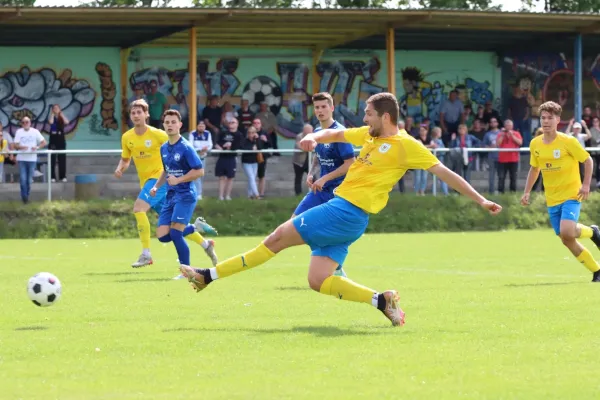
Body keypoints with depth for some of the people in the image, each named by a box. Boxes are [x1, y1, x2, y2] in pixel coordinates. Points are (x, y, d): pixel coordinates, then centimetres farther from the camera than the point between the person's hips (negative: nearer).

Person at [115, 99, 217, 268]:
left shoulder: (157, 134, -12)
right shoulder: (127, 138, 3)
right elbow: (125, 159, 16)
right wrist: (120, 168, -5)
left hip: (160, 177, -6)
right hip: (146, 181, 6)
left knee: (139, 208, -26)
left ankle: (146, 254, -22)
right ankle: (205, 244, 27)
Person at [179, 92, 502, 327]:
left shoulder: (406, 145, -4)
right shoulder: (369, 135, 18)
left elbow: (444, 172, -2)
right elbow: (335, 134, 27)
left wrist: (480, 200, -4)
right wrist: (315, 138, 3)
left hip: (348, 212, -9)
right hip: (341, 210, 9)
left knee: (278, 237, -8)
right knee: (317, 281, -1)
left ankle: (209, 275, -4)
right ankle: (381, 300, -2)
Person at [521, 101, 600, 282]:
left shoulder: (568, 141, -13)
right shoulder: (535, 144, 2)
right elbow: (534, 168, 17)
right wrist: (527, 192, 9)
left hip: (571, 195, -5)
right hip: (552, 199, 5)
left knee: (566, 232, -26)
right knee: (567, 241, 3)